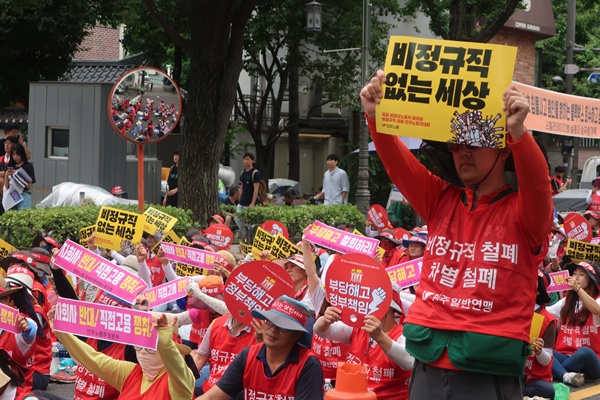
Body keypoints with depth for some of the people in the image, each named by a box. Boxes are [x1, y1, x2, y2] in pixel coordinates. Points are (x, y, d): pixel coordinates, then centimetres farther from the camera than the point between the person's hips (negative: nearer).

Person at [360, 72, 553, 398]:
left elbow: (538, 183, -21)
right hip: (429, 363, 4)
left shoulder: (523, 212, -1)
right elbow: (398, 164, 2)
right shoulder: (441, 200, 12)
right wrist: (376, 117, -15)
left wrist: (518, 132, -38)